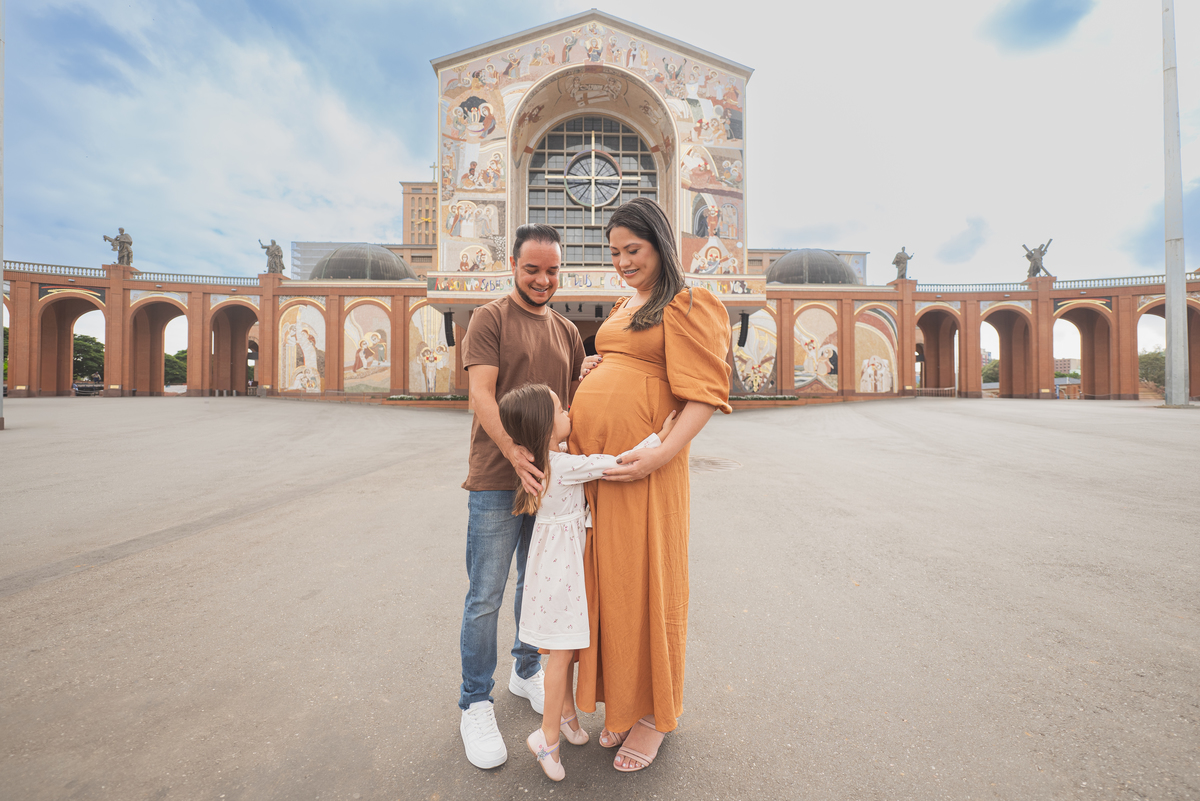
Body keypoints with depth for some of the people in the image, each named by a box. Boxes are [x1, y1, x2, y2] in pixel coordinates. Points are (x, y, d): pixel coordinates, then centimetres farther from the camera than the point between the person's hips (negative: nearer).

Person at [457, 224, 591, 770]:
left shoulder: (567, 331, 14)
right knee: (486, 597, 6)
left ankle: (527, 671, 41)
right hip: (496, 482, -5)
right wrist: (513, 451, -27)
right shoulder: (490, 318, -3)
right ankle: (475, 704, 27)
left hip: (549, 478, 5)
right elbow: (481, 393, -14)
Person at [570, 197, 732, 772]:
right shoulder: (623, 307, 20)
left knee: (643, 580, 5)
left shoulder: (685, 305, -3)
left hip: (640, 465, -7)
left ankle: (656, 713, 30)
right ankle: (621, 700, 36)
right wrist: (591, 375, 11)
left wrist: (661, 453, -21)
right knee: (606, 580, 14)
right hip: (591, 457, 7)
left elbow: (707, 394, -10)